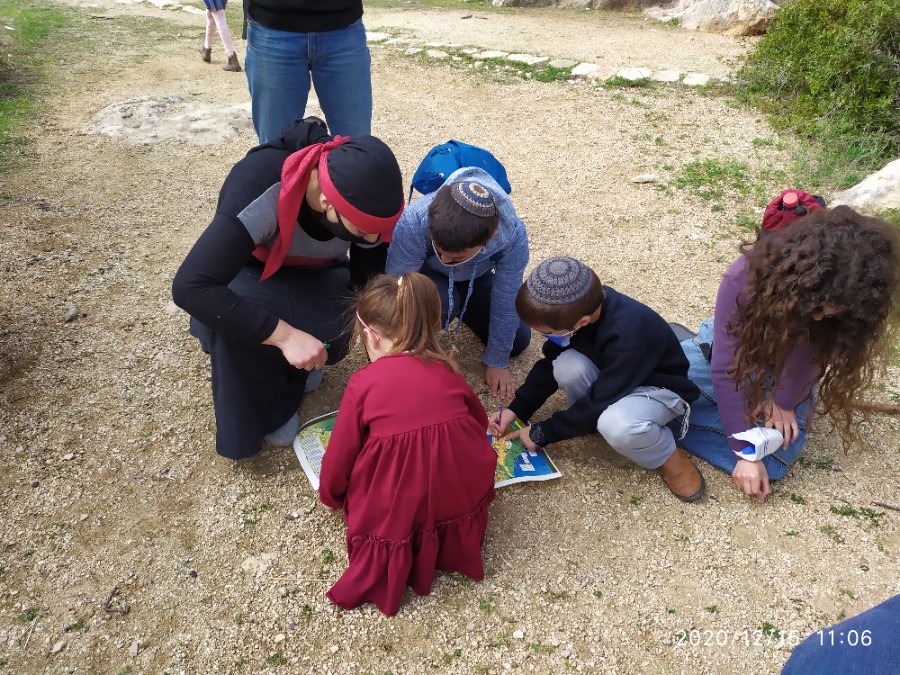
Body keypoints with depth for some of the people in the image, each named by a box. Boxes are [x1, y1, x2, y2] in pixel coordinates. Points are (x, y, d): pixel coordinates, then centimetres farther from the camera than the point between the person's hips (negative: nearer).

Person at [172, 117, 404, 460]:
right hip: (251, 276, -2)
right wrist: (284, 334, -49)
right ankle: (266, 411, -8)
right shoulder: (259, 188, -40)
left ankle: (286, 370, 6)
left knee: (327, 341, -30)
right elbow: (190, 286, -44)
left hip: (315, 277, 3)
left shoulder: (365, 197, -26)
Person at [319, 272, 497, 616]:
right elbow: (480, 424, 17)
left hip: (392, 520, -3)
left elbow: (340, 456, -2)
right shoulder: (446, 372, 0)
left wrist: (330, 494, 19)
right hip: (463, 506, 3)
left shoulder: (364, 382, -11)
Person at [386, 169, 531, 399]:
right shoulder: (414, 221, -43)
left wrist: (497, 362, -12)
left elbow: (505, 303, -23)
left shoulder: (513, 235, -37)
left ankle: (462, 310, 25)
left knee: (519, 341, 1)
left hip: (476, 277, 3)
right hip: (425, 273, -2)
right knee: (441, 303, -36)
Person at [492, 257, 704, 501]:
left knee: (617, 425, -39)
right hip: (610, 376, 6)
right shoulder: (575, 307, -19)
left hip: (660, 387, -6)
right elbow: (551, 362, -4)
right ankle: (594, 419, 2)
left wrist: (541, 433, -20)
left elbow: (598, 402, -30)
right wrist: (516, 409, -11)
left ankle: (668, 456, -7)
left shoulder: (628, 337, -39)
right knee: (567, 365, -27)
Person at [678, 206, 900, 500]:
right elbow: (726, 369, -32)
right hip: (731, 350, -2)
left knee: (777, 455, -22)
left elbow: (816, 354, -16)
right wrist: (745, 453, -31)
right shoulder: (745, 277, -36)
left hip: (787, 372, 2)